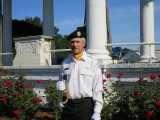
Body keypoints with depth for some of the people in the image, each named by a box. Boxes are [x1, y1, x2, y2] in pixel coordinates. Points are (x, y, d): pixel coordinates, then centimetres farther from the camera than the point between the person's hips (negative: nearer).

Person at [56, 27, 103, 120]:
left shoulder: (92, 62, -3)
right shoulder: (65, 63, 11)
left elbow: (98, 90, -5)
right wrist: (60, 85, 0)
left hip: (85, 106, -4)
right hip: (68, 105, 4)